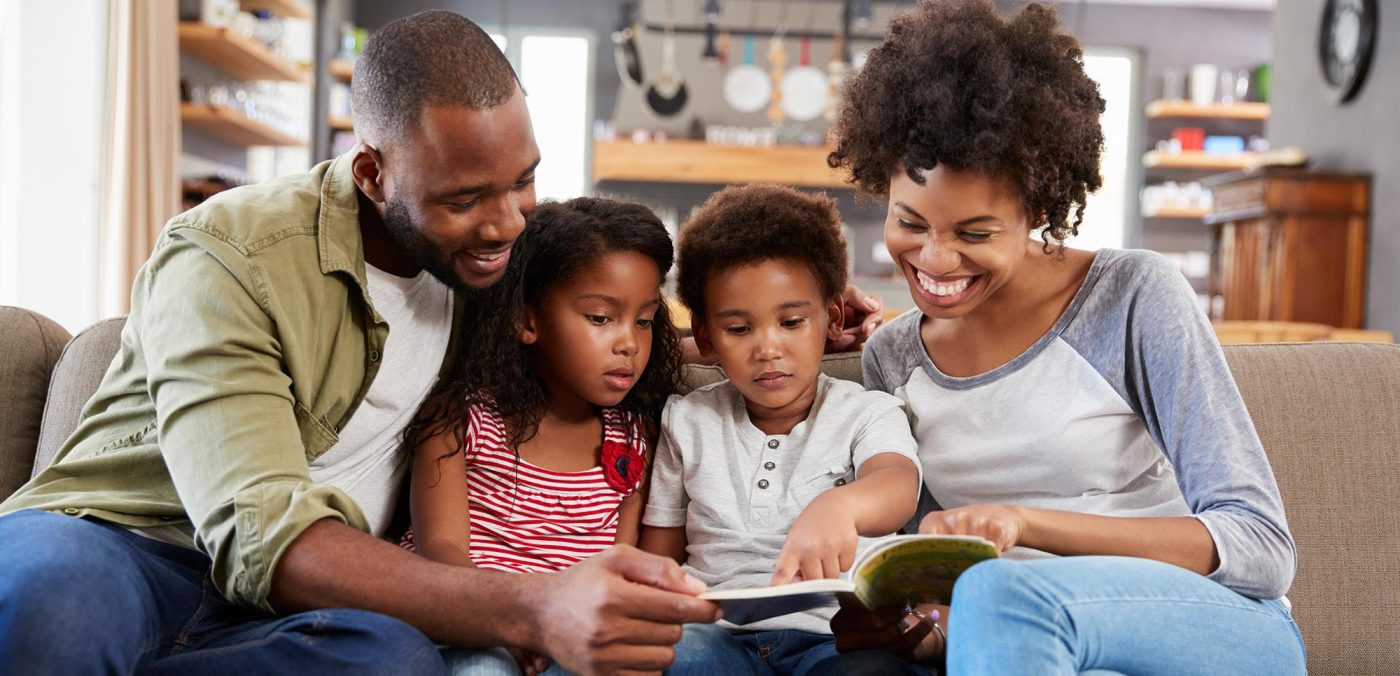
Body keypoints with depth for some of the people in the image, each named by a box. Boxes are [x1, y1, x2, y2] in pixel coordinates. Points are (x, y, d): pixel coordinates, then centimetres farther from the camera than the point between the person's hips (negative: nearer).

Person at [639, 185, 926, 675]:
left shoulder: (868, 414, 7)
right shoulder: (687, 421, 15)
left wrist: (838, 505, -44)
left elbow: (899, 484, -17)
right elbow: (658, 555, 18)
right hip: (718, 631, 1)